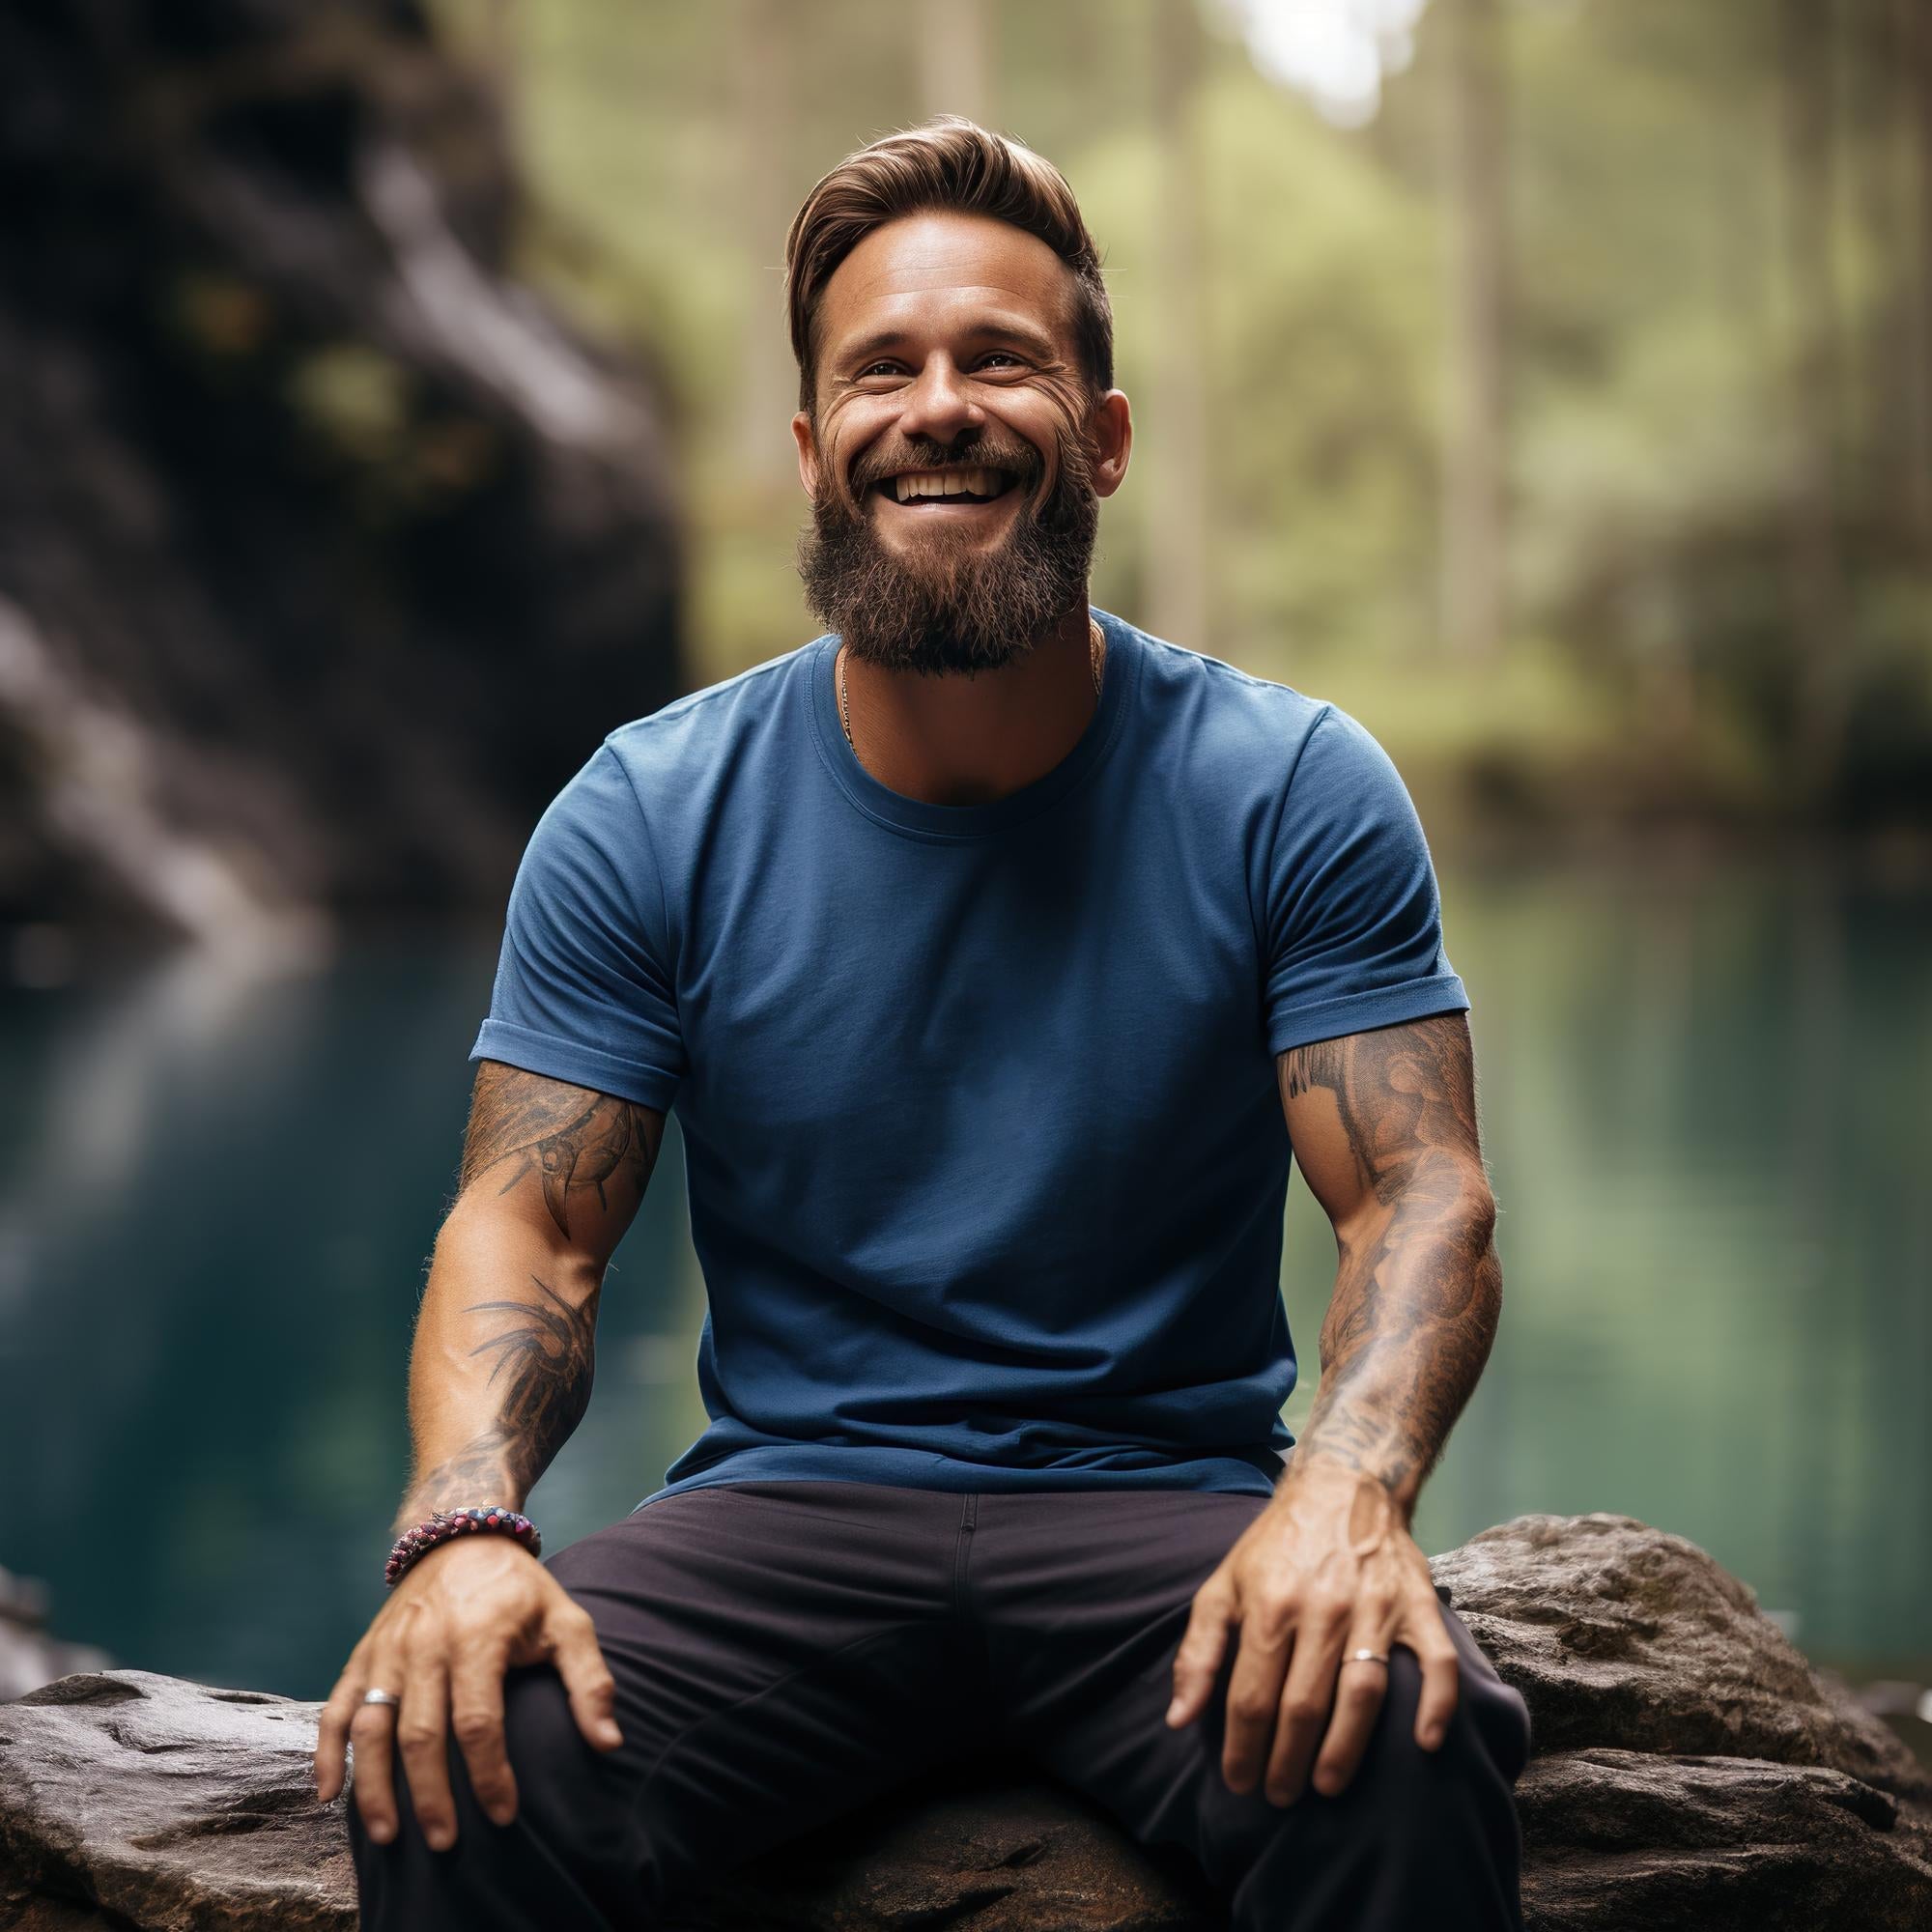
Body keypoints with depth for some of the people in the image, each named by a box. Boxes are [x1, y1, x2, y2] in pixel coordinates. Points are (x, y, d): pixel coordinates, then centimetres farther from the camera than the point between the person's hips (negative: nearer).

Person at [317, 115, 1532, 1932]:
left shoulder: (1290, 793, -2)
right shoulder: (646, 817, 1)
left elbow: (1423, 1197, -7)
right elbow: (528, 1224, -1)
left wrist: (1346, 1493, -29)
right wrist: (461, 1528, -22)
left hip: (1167, 1511, 0)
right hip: (787, 1510, 1)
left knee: (1402, 1756, -31)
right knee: (455, 1751, -27)